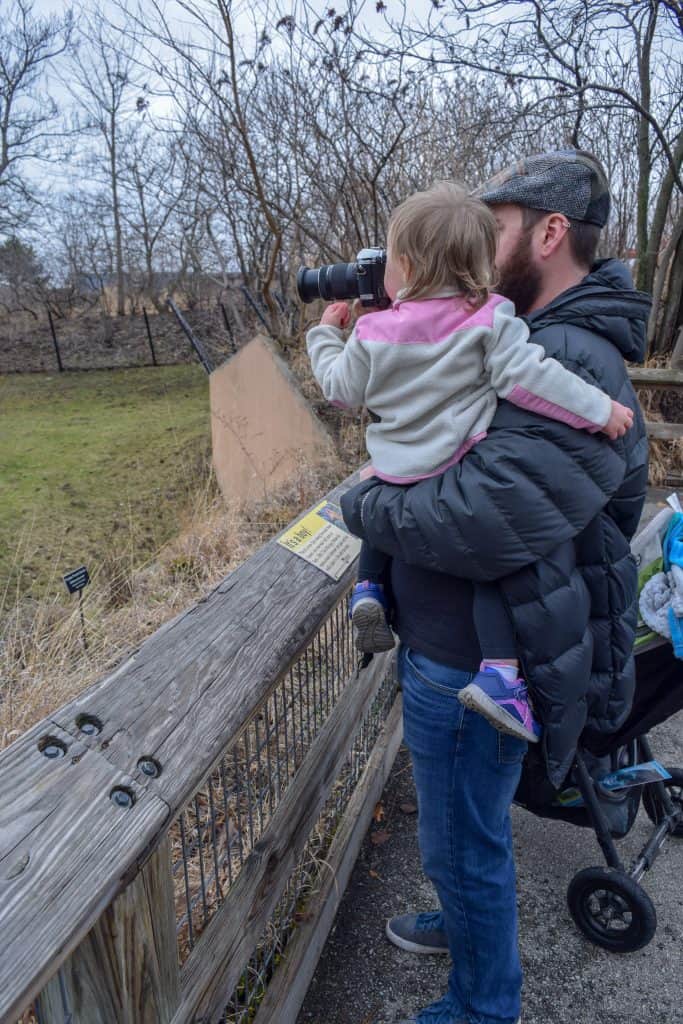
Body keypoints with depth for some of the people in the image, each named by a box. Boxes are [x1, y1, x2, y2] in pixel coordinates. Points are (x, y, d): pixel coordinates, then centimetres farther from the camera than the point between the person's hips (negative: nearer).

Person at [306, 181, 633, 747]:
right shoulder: (489, 320, -7)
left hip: (396, 472, 4)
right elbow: (529, 377, -16)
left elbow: (342, 388, 11)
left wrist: (326, 335, 28)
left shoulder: (374, 333, 0)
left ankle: (368, 589, 27)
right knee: (493, 557, 5)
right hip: (462, 477, -3)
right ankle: (499, 673, -5)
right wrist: (598, 409, -8)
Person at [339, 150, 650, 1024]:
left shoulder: (577, 369, -26)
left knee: (464, 843, 14)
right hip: (446, 642, 10)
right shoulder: (526, 338, 7)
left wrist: (363, 507, -18)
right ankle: (466, 924, 58)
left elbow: (474, 525, -36)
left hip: (468, 668, -9)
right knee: (466, 828, 30)